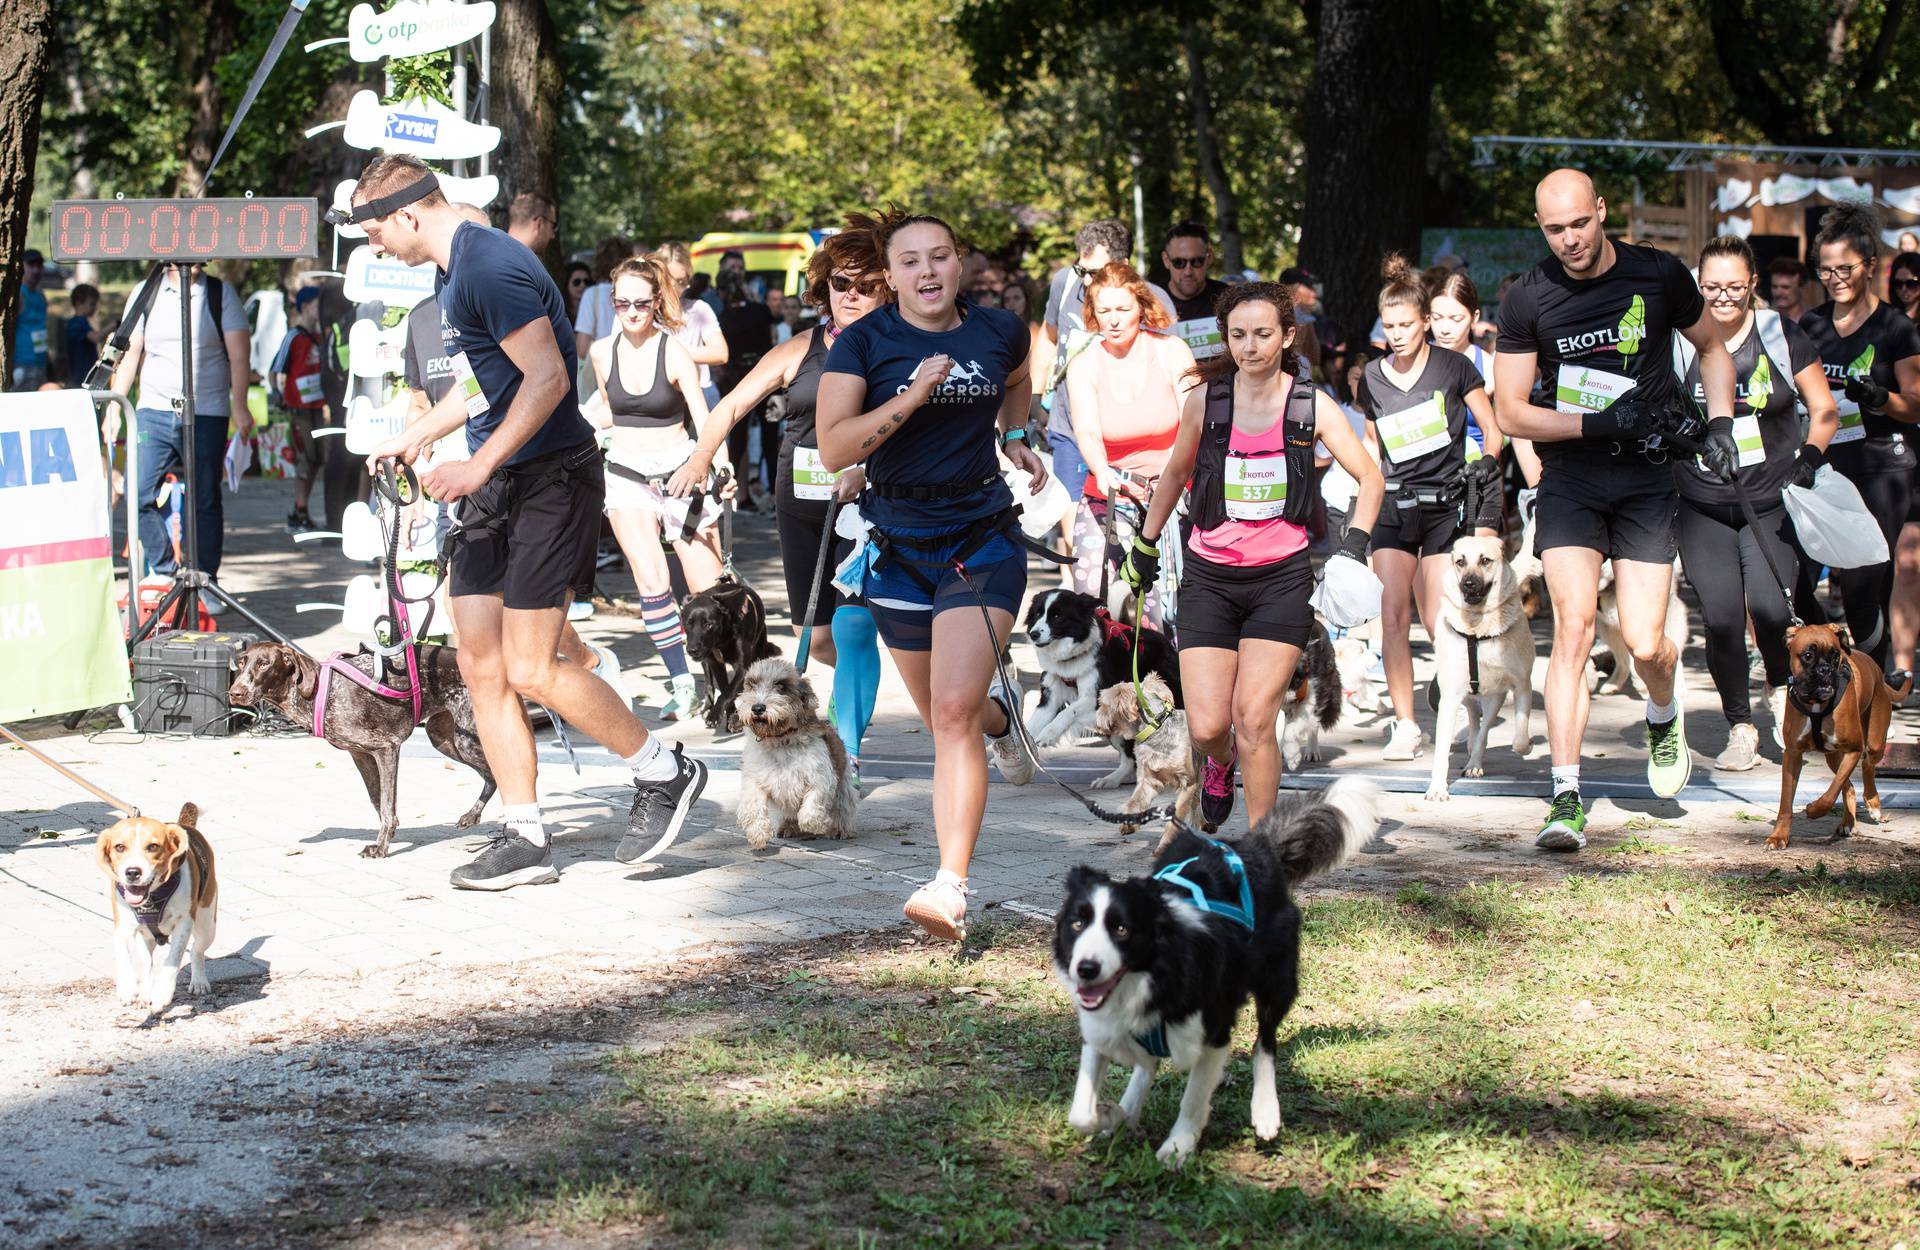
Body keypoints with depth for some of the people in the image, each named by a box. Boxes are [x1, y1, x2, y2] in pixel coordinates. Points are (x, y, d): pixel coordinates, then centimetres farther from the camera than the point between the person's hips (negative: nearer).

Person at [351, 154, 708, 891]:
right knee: (481, 668, 5)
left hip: (548, 479, -10)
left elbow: (547, 377, -24)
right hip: (494, 489, 10)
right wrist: (415, 437, 27)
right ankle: (524, 841, 10)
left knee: (530, 671, -10)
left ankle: (665, 774, 8)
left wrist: (480, 465, -25)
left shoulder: (491, 267, -17)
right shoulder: (452, 272, 15)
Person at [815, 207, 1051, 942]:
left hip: (982, 541, -1)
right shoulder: (864, 342, -7)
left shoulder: (999, 332, 1)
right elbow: (833, 449, -17)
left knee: (953, 712, -17)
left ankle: (951, 888, -20)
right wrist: (912, 397, -25)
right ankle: (998, 712, 55)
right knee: (943, 716, 16)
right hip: (899, 545, 1)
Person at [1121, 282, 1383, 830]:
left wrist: (1354, 547, -8)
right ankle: (1220, 762, 32)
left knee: (1254, 719, -11)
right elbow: (1176, 473, 15)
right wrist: (1145, 544, 21)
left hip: (1282, 578, -1)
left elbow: (1370, 477, 5)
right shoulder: (1205, 398, -1)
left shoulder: (1311, 405, -4)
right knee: (1206, 727, -6)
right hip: (1209, 576, 1)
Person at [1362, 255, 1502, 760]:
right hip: (1394, 505, 3)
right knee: (1393, 615, -9)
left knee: (1439, 622, -3)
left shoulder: (1453, 366, -3)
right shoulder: (1372, 378, 8)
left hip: (1445, 504, -3)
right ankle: (1405, 724, -3)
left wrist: (1483, 466, -11)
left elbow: (1493, 431, 4)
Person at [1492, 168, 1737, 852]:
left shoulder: (1659, 276, -1)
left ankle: (1664, 717, 31)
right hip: (1569, 478, 0)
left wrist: (1719, 423, 2)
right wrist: (1597, 423, -13)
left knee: (1645, 645, -6)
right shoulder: (1527, 300, -3)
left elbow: (1712, 348, 17)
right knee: (1573, 628, -16)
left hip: (1645, 479, 1)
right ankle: (1566, 799, -15)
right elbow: (1510, 413, -1)